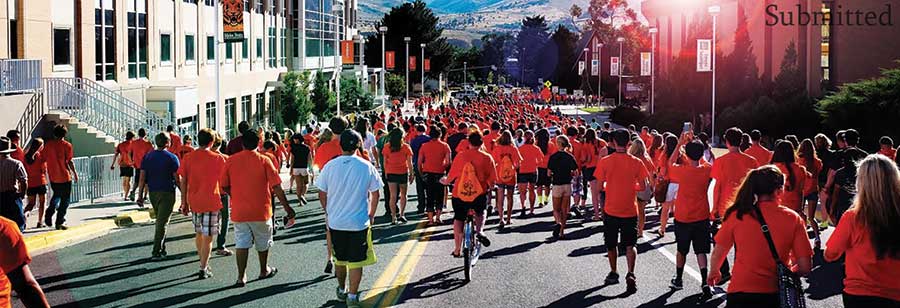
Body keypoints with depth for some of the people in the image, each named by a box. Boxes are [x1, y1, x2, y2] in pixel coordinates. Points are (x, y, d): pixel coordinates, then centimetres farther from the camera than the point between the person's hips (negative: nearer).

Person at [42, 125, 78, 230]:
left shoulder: (48, 144, 2)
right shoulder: (66, 145, -9)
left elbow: (44, 158, 5)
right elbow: (69, 161, -11)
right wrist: (75, 173, 1)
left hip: (53, 177, 5)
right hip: (65, 177, -4)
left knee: (56, 195, 25)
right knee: (64, 200, 5)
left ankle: (49, 215, 8)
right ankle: (59, 222, 4)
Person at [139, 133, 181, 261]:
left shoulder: (147, 157, 6)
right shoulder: (172, 158, -8)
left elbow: (142, 178, 4)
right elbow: (177, 179, -9)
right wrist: (184, 194, -1)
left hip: (152, 193, 5)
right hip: (167, 193, -5)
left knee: (159, 220, 18)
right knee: (162, 223, -4)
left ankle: (162, 250, 19)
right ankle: (156, 252, -8)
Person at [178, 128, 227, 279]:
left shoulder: (188, 158, 0)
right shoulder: (218, 159, -8)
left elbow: (183, 182, 2)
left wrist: (184, 202, 8)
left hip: (193, 202, 4)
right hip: (211, 203, -4)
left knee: (199, 234, 20)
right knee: (208, 237, 1)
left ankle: (203, 264, 30)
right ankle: (203, 269, -1)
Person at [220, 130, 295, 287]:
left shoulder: (230, 161, -3)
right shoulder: (264, 160, -9)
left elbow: (224, 186, 2)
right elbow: (276, 187, -11)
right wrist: (287, 207, -5)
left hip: (238, 211, 1)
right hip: (261, 210, -1)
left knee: (242, 243, 4)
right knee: (263, 242, 17)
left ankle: (241, 277, -2)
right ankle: (264, 271, 32)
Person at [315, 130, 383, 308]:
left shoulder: (330, 166, -7)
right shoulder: (366, 167, -9)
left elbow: (322, 194, 1)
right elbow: (375, 194, -2)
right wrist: (371, 215, 12)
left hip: (335, 222, 2)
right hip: (359, 222, -2)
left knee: (340, 259, 19)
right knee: (356, 262, 6)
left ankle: (342, 291, 34)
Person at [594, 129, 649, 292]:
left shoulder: (605, 162, -10)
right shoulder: (636, 162, -7)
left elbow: (598, 186, -6)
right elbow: (643, 187, -2)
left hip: (611, 211, 0)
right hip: (630, 211, 0)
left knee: (611, 244, 17)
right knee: (630, 245, 5)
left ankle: (613, 273, 28)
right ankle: (630, 274, -12)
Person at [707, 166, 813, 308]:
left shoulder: (737, 215, -6)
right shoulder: (793, 219, -6)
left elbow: (717, 253, 4)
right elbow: (805, 267, -6)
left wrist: (714, 273, 25)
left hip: (741, 294, 0)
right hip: (775, 295, 0)